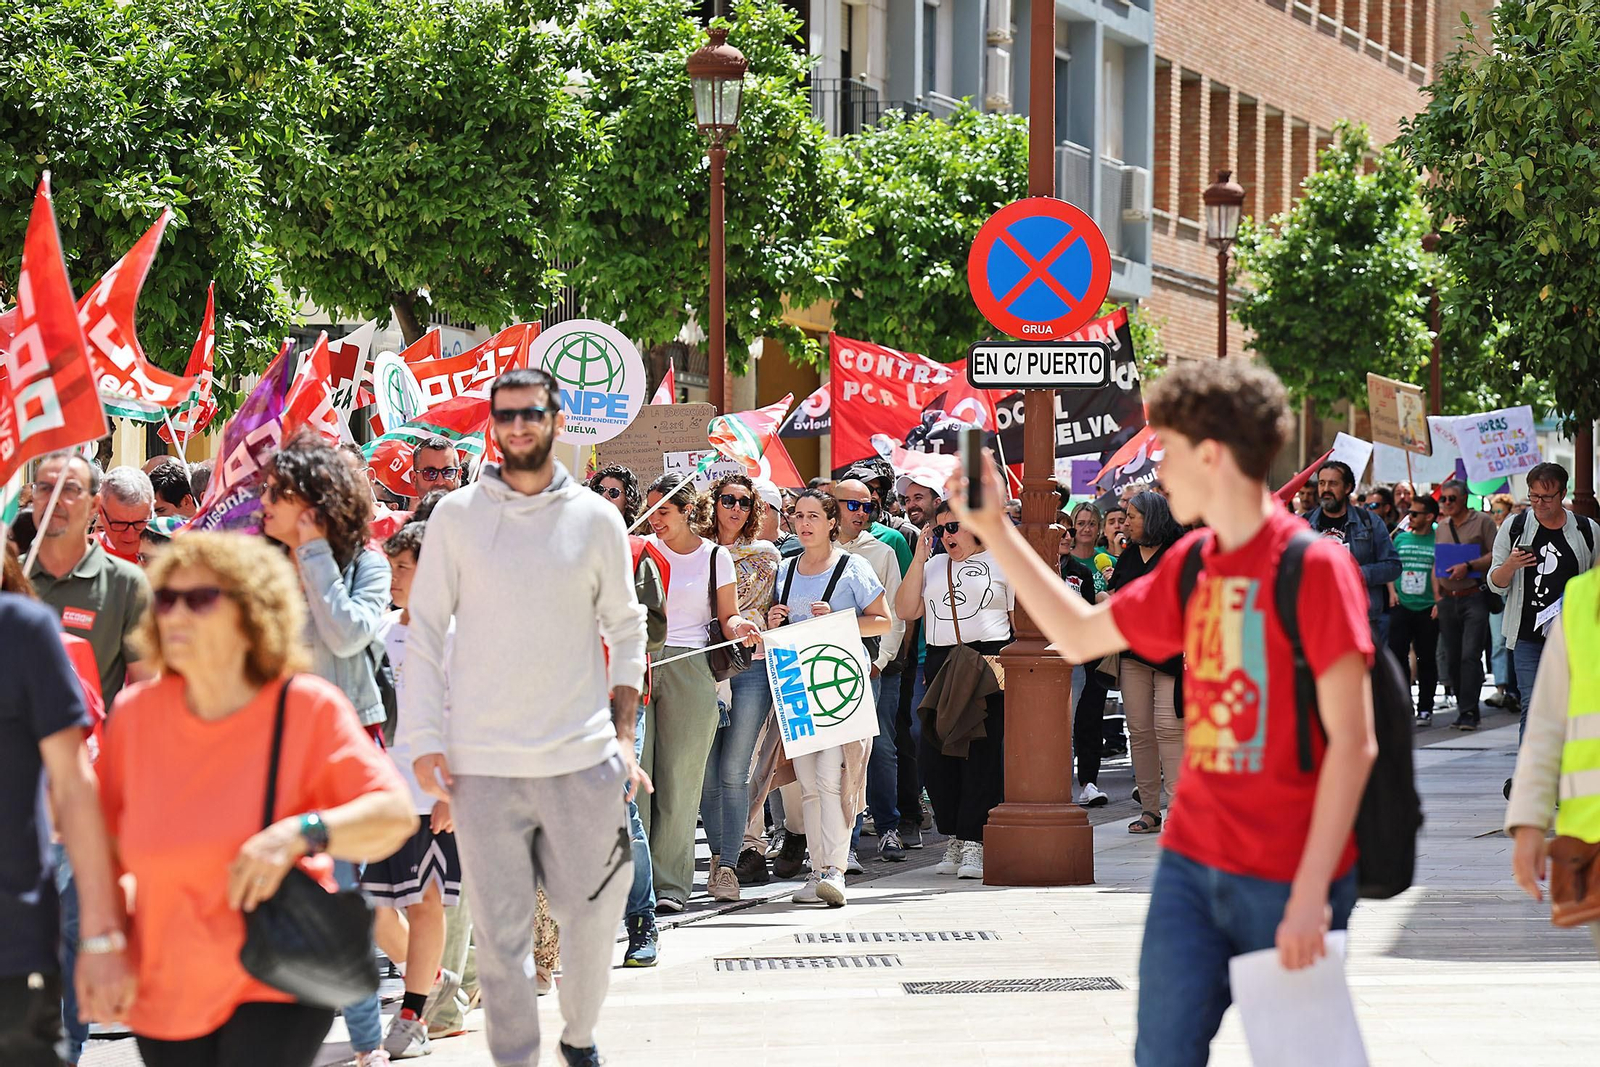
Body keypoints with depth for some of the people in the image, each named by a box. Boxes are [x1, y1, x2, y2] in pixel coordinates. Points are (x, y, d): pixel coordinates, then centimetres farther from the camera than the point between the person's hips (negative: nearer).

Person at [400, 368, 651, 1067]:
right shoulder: (457, 516, 3)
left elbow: (625, 629, 11)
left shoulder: (595, 519, 5)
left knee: (592, 916, 6)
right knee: (500, 932, -1)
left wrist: (623, 736, 4)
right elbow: (425, 630, 5)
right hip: (482, 762, -1)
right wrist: (424, 739, -2)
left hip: (581, 759, 1)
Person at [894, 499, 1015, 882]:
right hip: (941, 664, 5)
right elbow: (905, 610, 7)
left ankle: (974, 842, -8)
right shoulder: (933, 568, 19)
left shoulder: (1001, 562, 7)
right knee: (935, 756, 0)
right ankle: (954, 839, 9)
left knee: (982, 752, -9)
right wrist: (919, 559, 4)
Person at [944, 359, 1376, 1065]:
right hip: (1191, 865, 6)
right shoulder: (1191, 565, 10)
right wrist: (993, 531, 20)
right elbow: (1080, 636, 25)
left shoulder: (1314, 568, -12)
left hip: (1287, 880, -6)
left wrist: (1312, 894, -19)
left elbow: (1353, 743, -15)